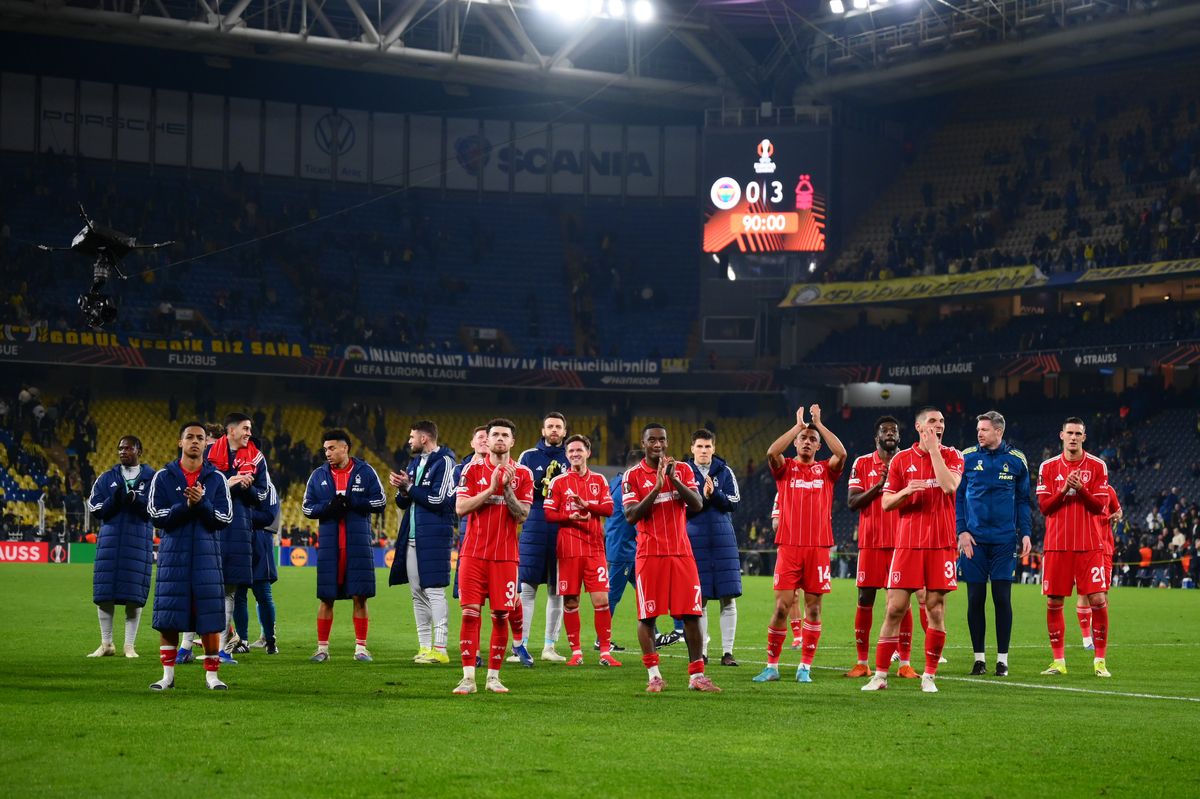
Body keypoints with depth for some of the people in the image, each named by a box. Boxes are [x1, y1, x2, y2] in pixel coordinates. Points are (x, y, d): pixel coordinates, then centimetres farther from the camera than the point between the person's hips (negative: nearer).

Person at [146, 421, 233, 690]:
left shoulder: (216, 478, 6)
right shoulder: (163, 477, 4)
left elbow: (224, 518, 0)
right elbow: (156, 515, -4)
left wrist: (201, 503, -15)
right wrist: (186, 505, -15)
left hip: (206, 552, 0)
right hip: (173, 552, 0)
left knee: (210, 617, -1)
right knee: (167, 617, 0)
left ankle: (211, 674, 8)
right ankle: (168, 674, 9)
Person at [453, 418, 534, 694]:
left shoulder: (523, 474, 4)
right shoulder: (473, 469, 5)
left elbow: (522, 515, -3)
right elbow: (460, 508, -4)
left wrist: (507, 487, -15)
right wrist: (491, 489, -12)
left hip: (505, 555, 0)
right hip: (474, 554, 0)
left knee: (500, 616, 0)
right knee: (470, 612, -6)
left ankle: (494, 676, 10)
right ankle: (468, 677, -4)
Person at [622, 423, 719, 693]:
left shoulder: (682, 469, 9)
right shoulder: (633, 475, 2)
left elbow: (697, 504, -2)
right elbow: (631, 516, -9)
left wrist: (674, 479, -13)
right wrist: (657, 487, -17)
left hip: (681, 552, 2)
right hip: (650, 554, -2)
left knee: (692, 614, -2)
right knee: (647, 615, -2)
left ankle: (696, 676, 4)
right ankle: (654, 675, 6)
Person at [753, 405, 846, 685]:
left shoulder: (826, 470, 10)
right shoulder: (785, 468, 8)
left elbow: (842, 454, -10)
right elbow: (772, 452, -13)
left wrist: (819, 423, -5)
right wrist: (798, 425, -7)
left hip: (818, 548, 1)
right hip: (789, 547, -1)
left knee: (813, 607, 2)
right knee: (781, 606, -4)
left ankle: (805, 667, 8)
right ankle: (772, 666, 2)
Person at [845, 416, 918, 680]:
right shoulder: (862, 464, 6)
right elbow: (852, 502, -2)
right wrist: (877, 486, -15)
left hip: (901, 543, 1)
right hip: (871, 542, 0)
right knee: (865, 599, 0)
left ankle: (905, 664, 1)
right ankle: (862, 663, 7)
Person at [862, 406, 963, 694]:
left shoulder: (952, 456, 5)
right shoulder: (901, 460, 7)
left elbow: (949, 486, -15)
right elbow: (886, 503, 8)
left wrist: (934, 449, -10)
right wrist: (906, 491, -12)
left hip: (941, 544, 0)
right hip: (908, 543, 0)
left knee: (936, 609, 0)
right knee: (895, 609, -3)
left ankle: (929, 676, 9)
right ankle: (880, 675, 3)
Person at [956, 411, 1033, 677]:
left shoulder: (1016, 460, 4)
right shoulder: (967, 458, 3)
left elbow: (1023, 500, 10)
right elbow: (957, 497, 5)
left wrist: (1025, 533, 1)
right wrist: (962, 531, -4)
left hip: (1004, 540, 0)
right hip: (974, 539, 0)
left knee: (1002, 598, -1)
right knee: (975, 599, 2)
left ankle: (1002, 658, 8)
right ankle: (979, 658, 12)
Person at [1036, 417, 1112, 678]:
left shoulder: (1097, 466, 3)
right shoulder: (1048, 467, 6)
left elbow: (1100, 506, -1)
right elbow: (1044, 506, 1)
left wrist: (1081, 489, -17)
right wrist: (1064, 489, -13)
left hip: (1089, 546, -1)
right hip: (1057, 546, 1)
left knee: (1098, 600, -7)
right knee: (1053, 602, 1)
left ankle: (1100, 661, 2)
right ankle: (1058, 661, 11)